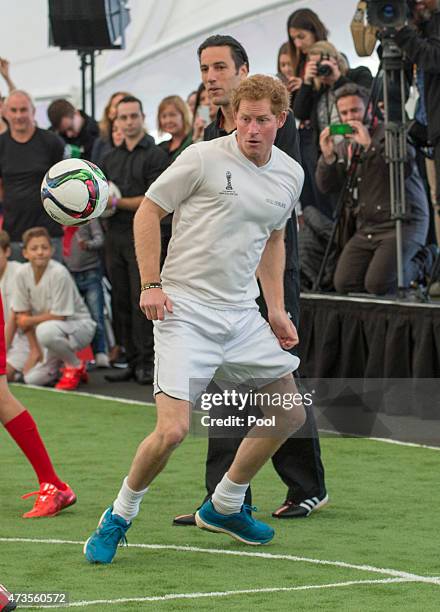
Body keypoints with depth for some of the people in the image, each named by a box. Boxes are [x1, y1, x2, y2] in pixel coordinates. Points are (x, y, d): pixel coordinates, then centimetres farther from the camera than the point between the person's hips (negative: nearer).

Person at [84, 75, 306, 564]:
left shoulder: (290, 175, 8)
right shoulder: (203, 158, -10)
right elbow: (148, 211, -3)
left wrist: (276, 309, 18)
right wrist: (151, 284, -11)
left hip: (242, 314, 7)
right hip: (184, 311, -6)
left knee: (290, 415, 9)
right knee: (173, 431, -17)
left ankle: (224, 507, 28)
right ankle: (118, 518, 8)